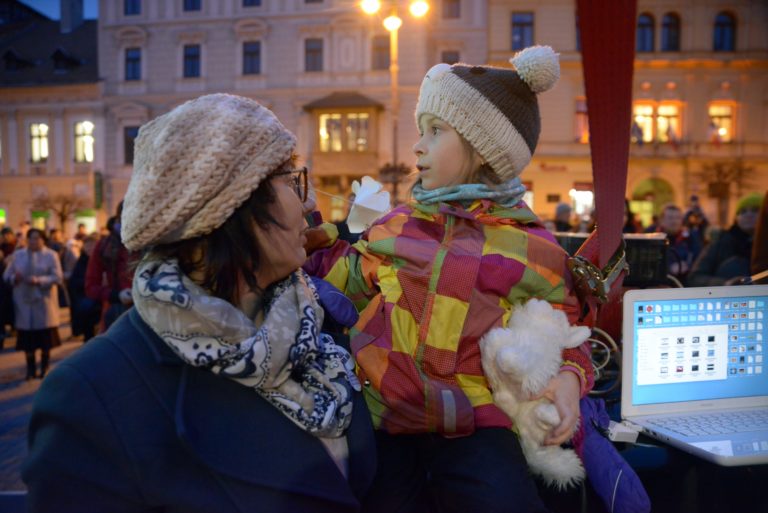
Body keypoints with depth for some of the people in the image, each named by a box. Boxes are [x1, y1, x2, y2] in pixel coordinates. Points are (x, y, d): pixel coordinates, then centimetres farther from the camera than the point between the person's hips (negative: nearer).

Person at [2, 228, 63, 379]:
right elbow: (6, 275, 9)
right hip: (24, 302, 3)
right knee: (27, 338, 4)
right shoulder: (18, 255, 9)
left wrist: (38, 280, -22)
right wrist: (14, 278, -13)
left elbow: (57, 278, -9)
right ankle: (31, 369, 16)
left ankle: (44, 368, 17)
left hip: (43, 302, -2)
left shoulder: (51, 255, -2)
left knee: (45, 338, 3)